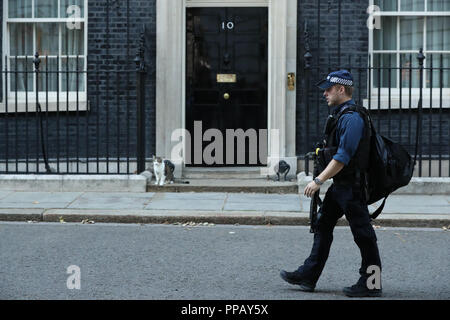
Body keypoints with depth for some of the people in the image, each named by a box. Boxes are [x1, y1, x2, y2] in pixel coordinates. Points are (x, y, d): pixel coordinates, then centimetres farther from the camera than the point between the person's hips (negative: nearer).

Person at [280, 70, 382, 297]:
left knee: (363, 234, -2)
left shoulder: (352, 118, -18)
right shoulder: (340, 115, 15)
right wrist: (322, 180, 21)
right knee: (323, 225, 11)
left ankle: (371, 284, 6)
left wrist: (319, 180, -23)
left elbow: (343, 156, -24)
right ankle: (308, 276, 16)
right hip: (339, 185, 11)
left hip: (352, 186, -11)